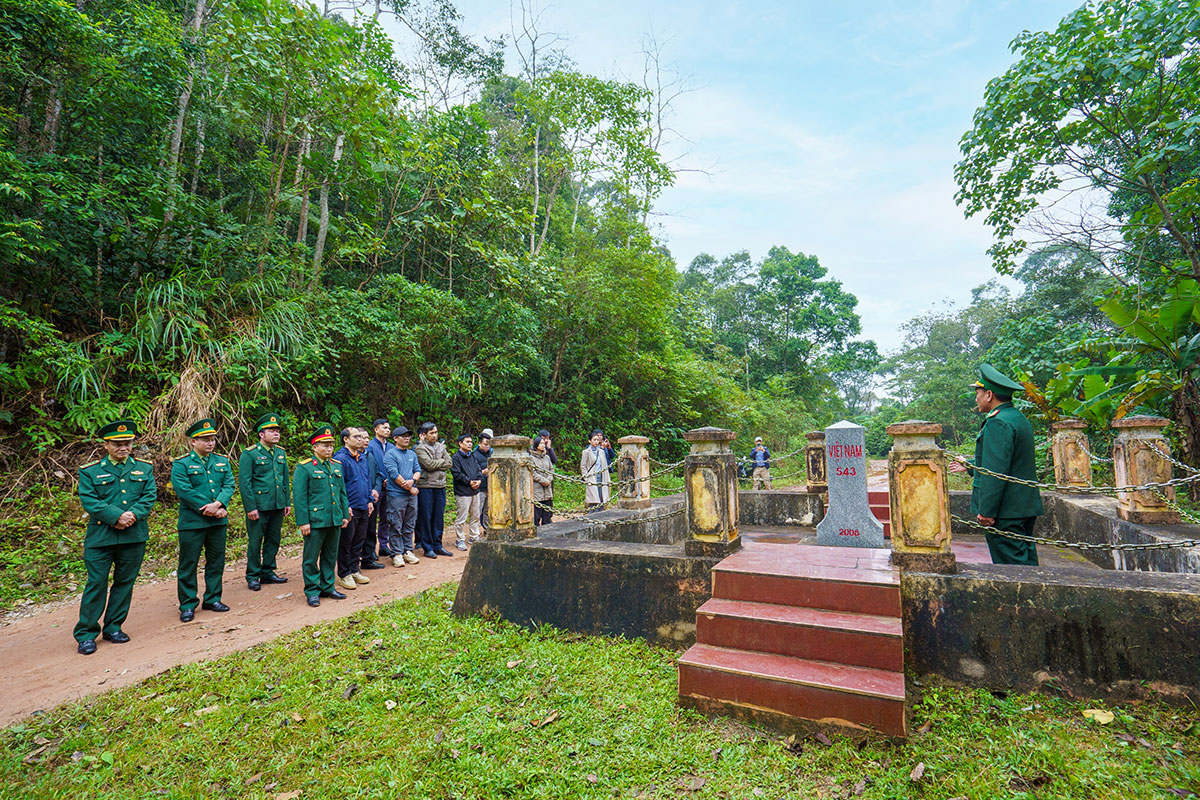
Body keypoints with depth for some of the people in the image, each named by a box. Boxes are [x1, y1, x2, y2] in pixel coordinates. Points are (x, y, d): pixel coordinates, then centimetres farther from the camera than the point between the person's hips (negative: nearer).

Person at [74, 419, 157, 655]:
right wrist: (116, 516, -18)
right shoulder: (89, 471, 4)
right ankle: (86, 634, 11)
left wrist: (133, 515, -16)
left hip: (134, 536, 2)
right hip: (100, 536, -2)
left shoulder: (144, 469, 10)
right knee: (96, 584, -1)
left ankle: (113, 627, 22)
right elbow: (89, 500, -6)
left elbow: (149, 496, 1)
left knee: (125, 582, 9)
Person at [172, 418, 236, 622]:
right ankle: (188, 605, 16)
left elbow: (229, 485, 2)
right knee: (188, 564, 3)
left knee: (216, 561, 11)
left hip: (218, 522, 5)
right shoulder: (181, 464, -5)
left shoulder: (222, 461, 10)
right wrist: (214, 510, -17)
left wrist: (219, 504, -18)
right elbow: (184, 491, -14)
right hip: (192, 522, -4)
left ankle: (212, 599, 25)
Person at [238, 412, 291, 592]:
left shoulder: (281, 452, 11)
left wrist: (287, 502, 11)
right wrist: (250, 508, -14)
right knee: (255, 542, 4)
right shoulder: (249, 454, -7)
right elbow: (244, 483, -10)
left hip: (278, 505, 6)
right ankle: (253, 577, 16)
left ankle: (268, 572, 25)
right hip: (259, 506, -6)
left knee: (273, 540, 13)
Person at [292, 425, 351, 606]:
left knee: (331, 556, 14)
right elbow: (299, 497, -9)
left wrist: (345, 515, 13)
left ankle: (327, 587, 26)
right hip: (315, 521, -6)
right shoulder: (304, 468, -7)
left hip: (335, 521, 6)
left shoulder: (336, 466, 12)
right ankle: (312, 591, 16)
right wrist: (303, 522, -13)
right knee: (311, 558, 5)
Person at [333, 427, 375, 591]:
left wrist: (370, 500, 15)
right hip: (349, 509, -7)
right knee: (345, 542, 3)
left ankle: (354, 570, 26)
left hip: (363, 508, 8)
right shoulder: (340, 458, -12)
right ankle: (344, 574, 14)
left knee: (358, 540, 14)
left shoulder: (362, 457, 13)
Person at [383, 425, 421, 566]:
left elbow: (418, 470, 10)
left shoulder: (412, 454, 15)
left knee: (409, 525, 12)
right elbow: (394, 475, -14)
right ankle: (397, 554, 8)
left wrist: (413, 480, -13)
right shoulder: (390, 454, -6)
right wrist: (410, 489, -12)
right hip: (396, 495, -6)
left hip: (412, 495, 6)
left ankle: (408, 551, 21)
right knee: (396, 526, 0)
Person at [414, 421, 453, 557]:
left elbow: (449, 464, 5)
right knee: (426, 517, 1)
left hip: (440, 485, 5)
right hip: (426, 486, -5)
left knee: (439, 517, 10)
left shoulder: (441, 447, 14)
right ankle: (427, 548, 9)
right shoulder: (419, 448, -4)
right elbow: (429, 464, -16)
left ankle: (437, 546, 19)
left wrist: (435, 465, -8)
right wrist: (442, 461, -2)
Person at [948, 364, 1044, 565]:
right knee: (1026, 561, 16)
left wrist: (986, 511, -21)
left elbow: (996, 471, -23)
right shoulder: (1020, 418, 14)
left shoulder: (998, 423, -18)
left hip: (1005, 511, -10)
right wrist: (969, 466, 34)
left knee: (1010, 565, -4)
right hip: (1026, 505, 10)